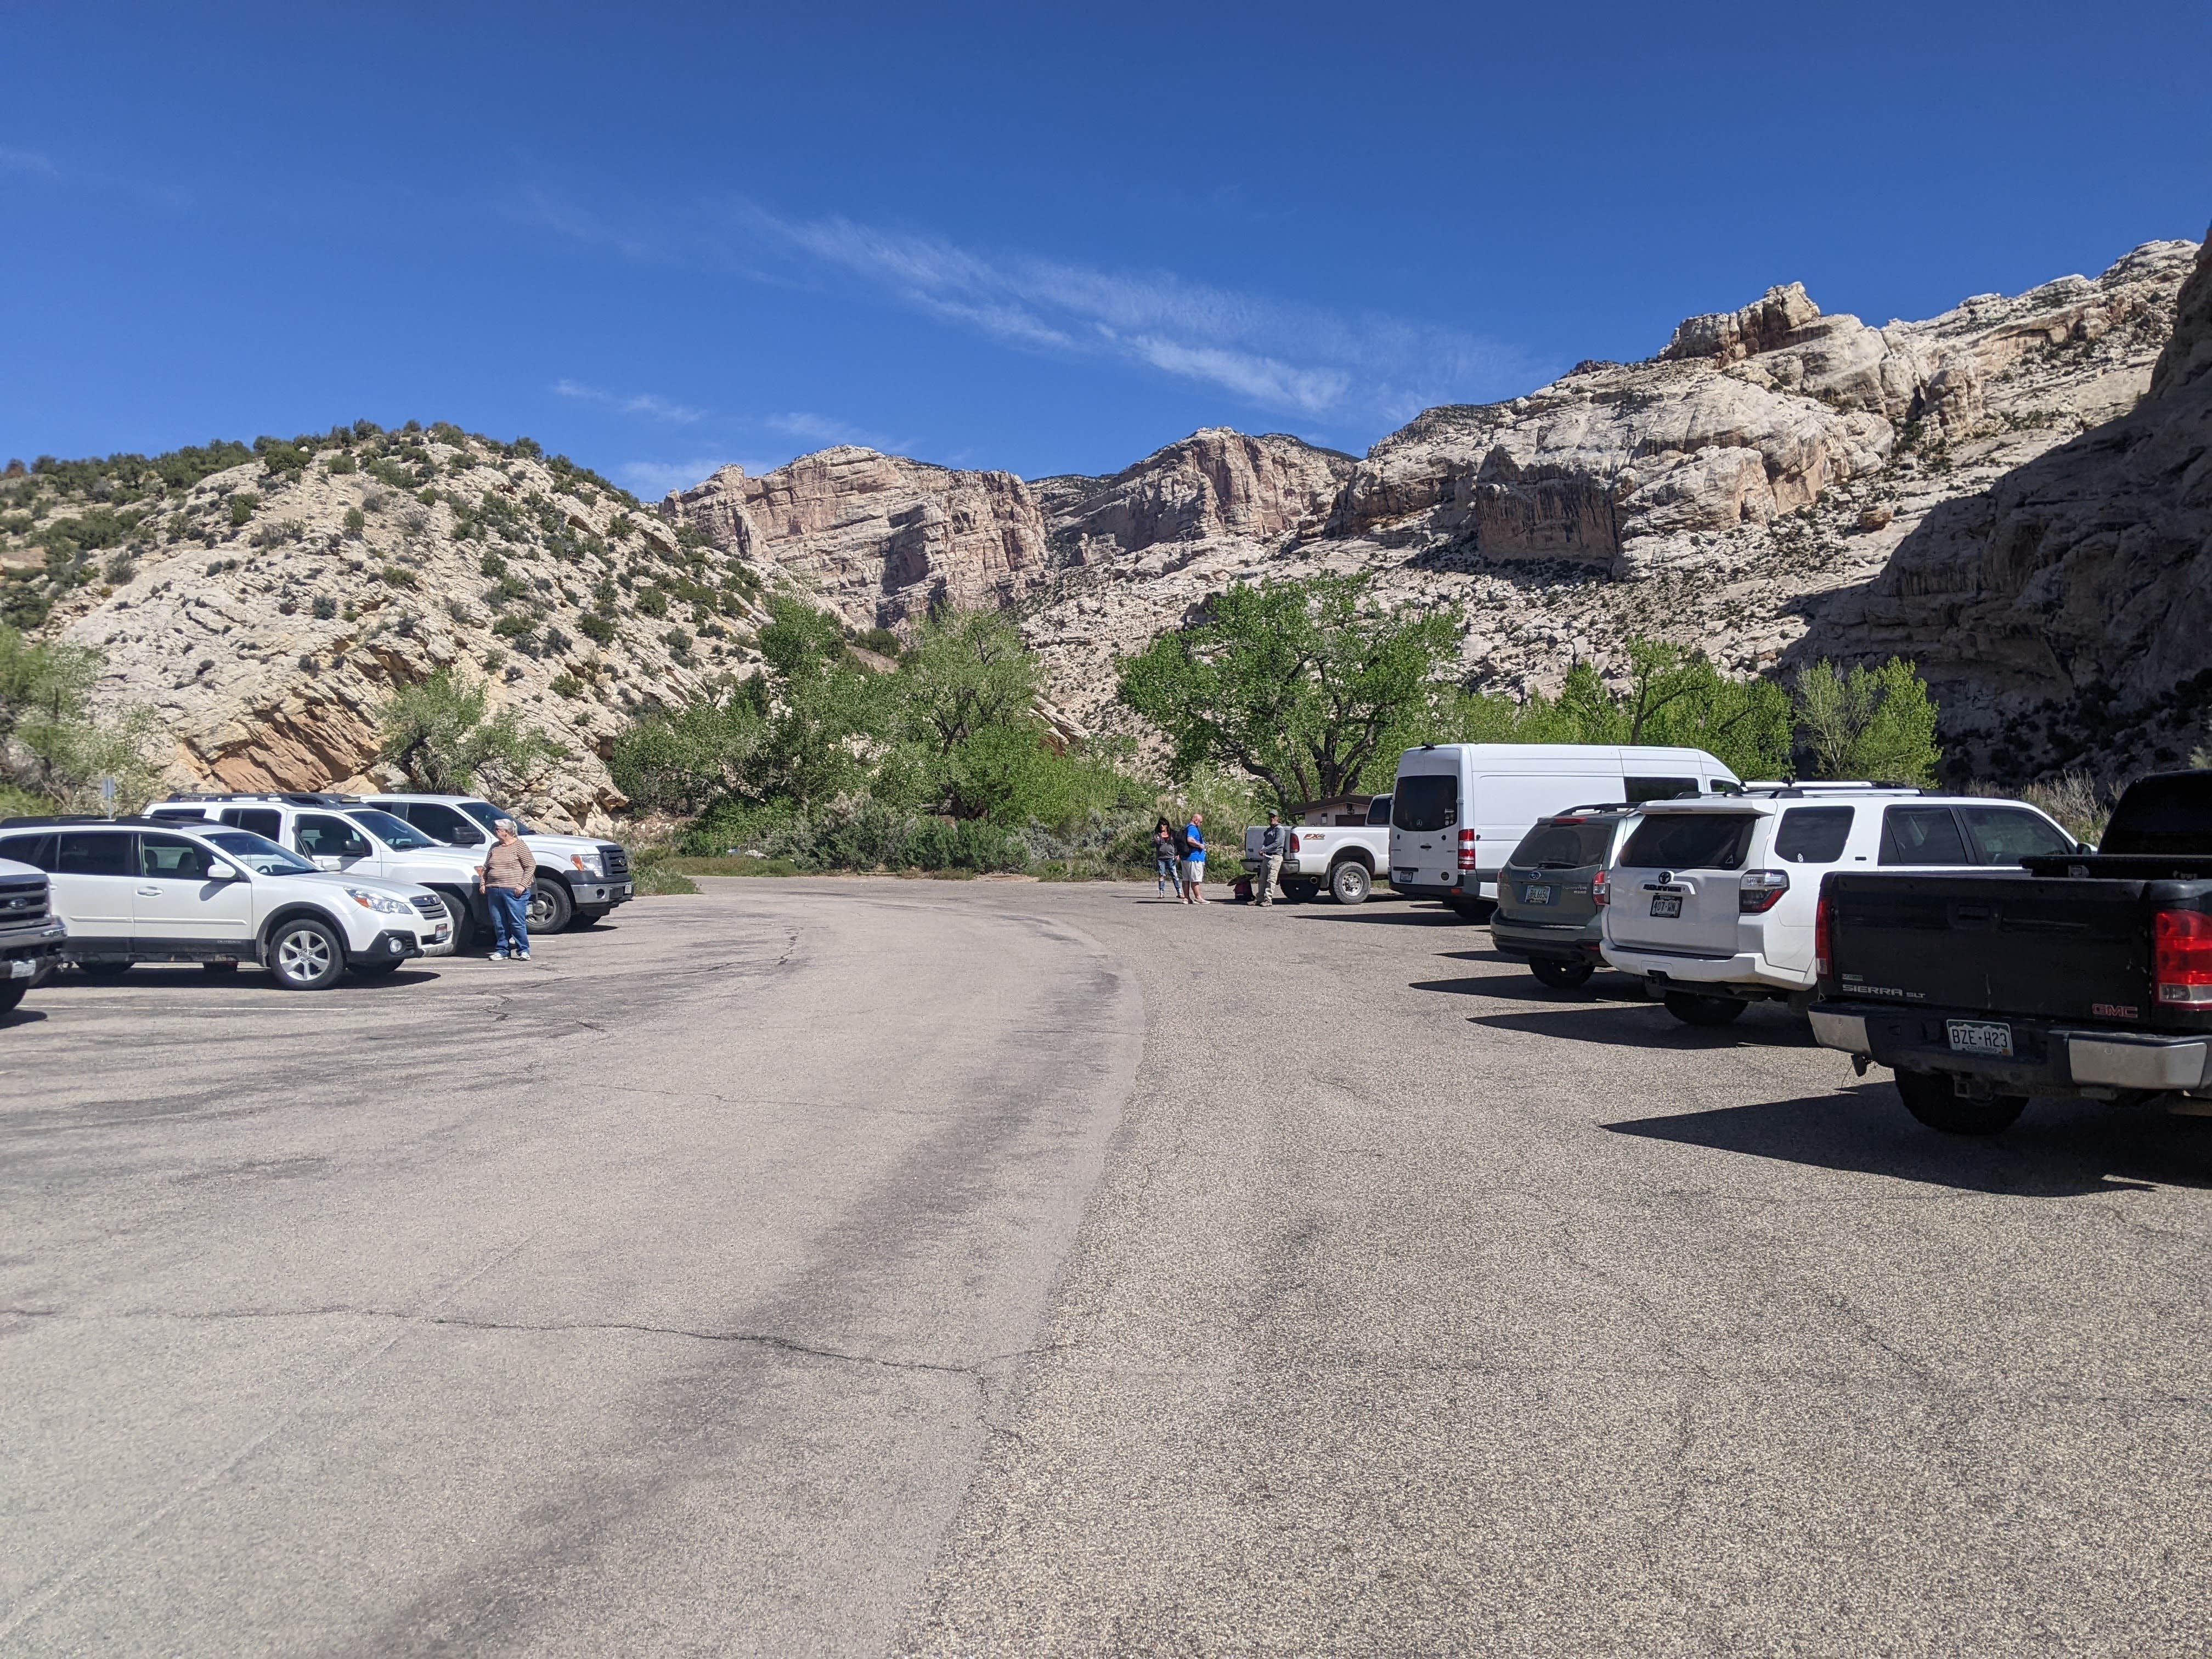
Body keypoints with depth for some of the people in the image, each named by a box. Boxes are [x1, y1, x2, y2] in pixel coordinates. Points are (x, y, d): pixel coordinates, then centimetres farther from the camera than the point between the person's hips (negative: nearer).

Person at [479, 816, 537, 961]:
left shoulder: (519, 845, -2)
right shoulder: (495, 847, 16)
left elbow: (531, 866, -5)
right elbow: (485, 868, 23)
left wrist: (522, 885, -13)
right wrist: (483, 883, 10)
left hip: (514, 891, -6)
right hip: (494, 891, 6)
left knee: (517, 922, -6)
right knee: (499, 923, 6)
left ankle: (523, 951, 2)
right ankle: (502, 950, 14)